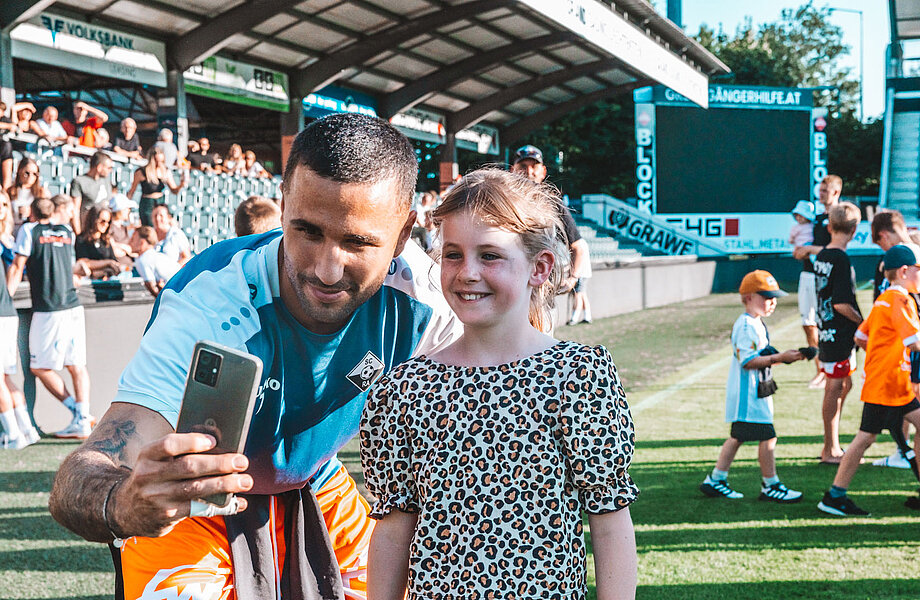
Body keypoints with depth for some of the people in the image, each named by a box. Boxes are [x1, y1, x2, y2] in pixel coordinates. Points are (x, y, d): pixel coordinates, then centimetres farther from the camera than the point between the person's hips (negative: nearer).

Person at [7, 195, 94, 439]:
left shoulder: (29, 230, 1)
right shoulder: (67, 233, 12)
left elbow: (17, 267, -2)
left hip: (48, 310, -5)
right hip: (73, 307, 5)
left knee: (40, 367, 5)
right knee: (77, 365, 5)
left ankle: (78, 411, -2)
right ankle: (82, 421, 1)